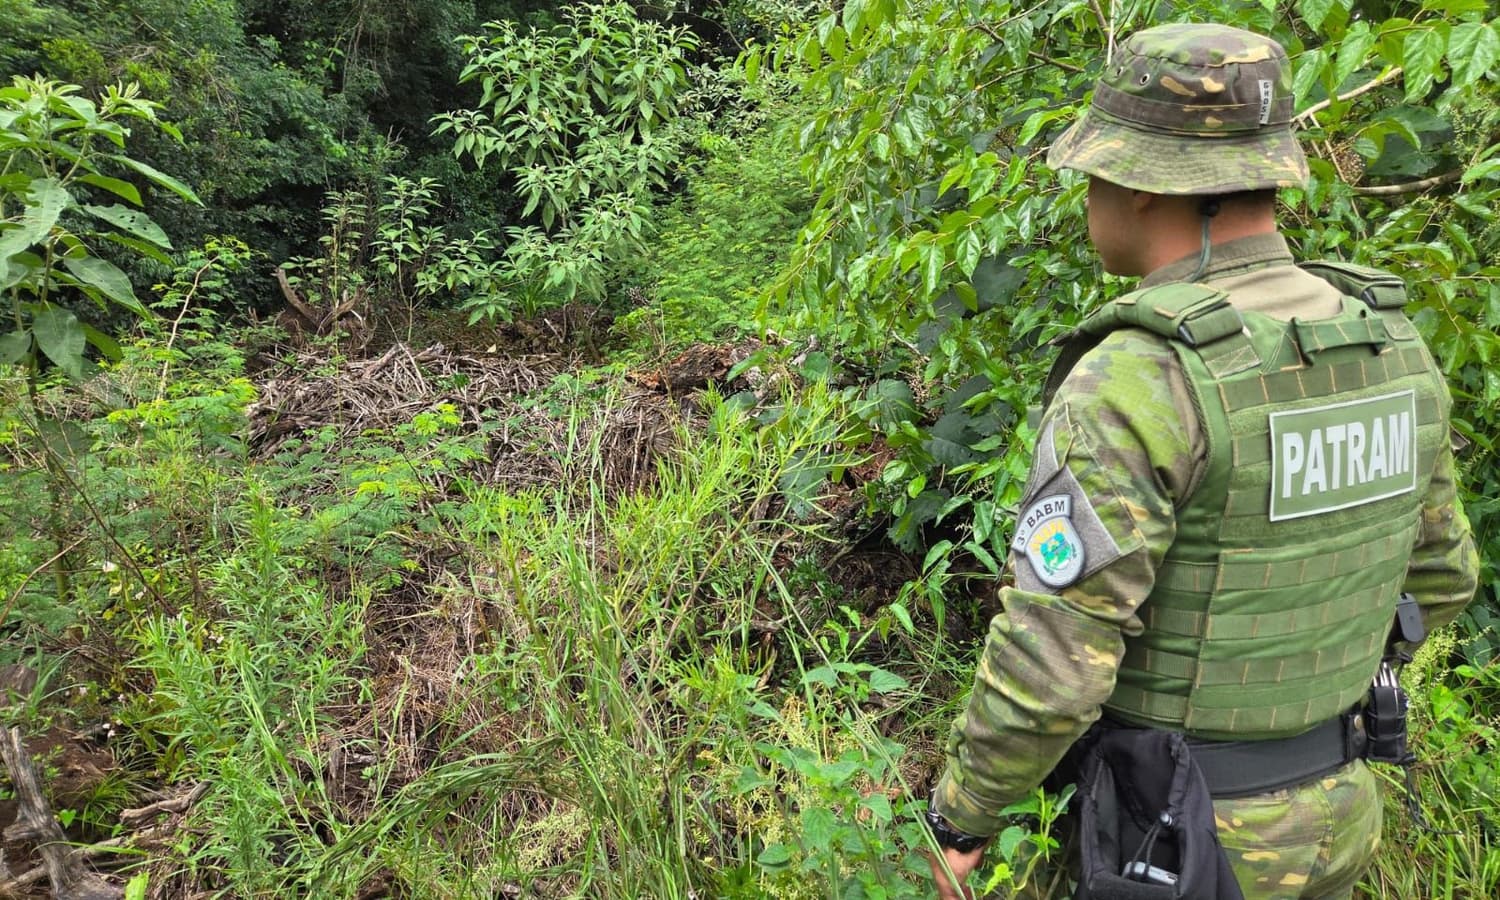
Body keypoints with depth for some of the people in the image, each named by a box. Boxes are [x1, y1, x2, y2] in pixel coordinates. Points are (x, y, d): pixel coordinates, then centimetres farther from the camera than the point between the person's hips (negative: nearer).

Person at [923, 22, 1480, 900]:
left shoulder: (1129, 387, -30)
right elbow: (1433, 575, 9)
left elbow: (1046, 665, -30)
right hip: (1320, 804, 7)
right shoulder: (1386, 346, -5)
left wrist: (959, 817, -12)